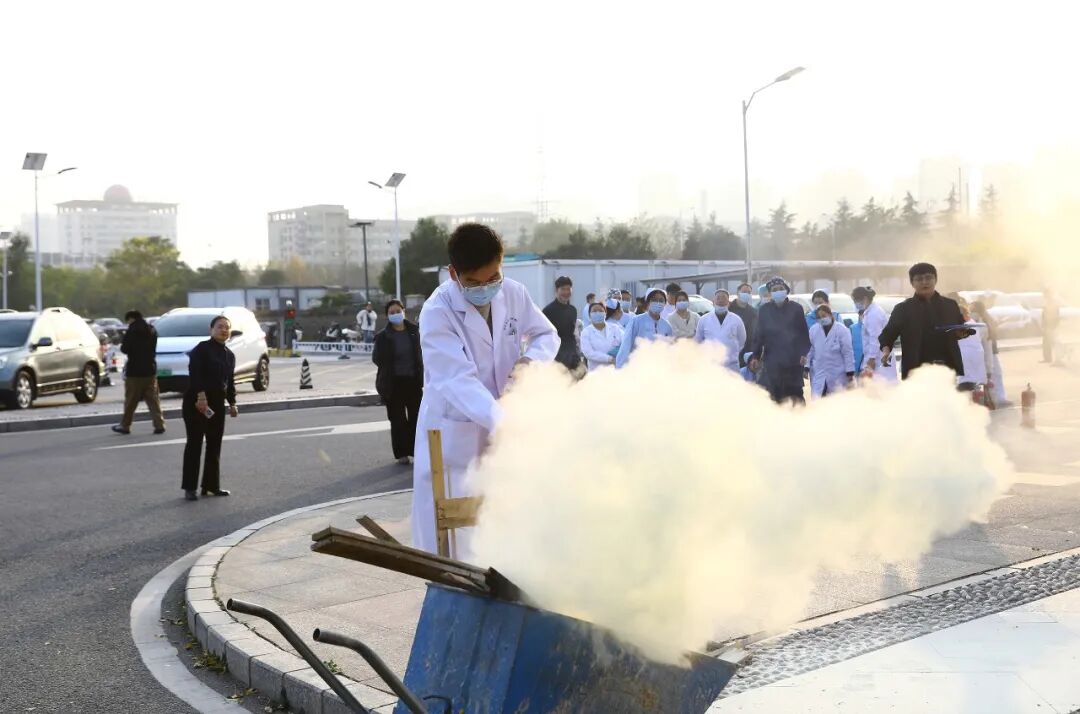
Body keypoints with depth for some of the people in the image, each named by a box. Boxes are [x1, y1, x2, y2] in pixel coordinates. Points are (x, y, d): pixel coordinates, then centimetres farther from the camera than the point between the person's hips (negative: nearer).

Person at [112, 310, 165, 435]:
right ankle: (159, 424, -3)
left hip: (135, 371, -5)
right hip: (150, 369, 5)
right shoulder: (152, 330, 9)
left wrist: (122, 346, 7)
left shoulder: (132, 331, -11)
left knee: (130, 400, 4)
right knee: (153, 399, 4)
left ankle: (125, 426, 13)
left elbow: (125, 349, -12)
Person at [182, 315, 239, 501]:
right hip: (196, 402, -7)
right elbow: (194, 373, -19)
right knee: (194, 443, -4)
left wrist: (232, 403, 16)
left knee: (214, 445, 10)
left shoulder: (230, 355, 15)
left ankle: (211, 485, 18)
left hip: (217, 403, 7)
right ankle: (189, 487, 0)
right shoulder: (202, 349, -8)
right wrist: (200, 395, -29)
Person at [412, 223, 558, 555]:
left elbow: (547, 335, 10)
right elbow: (458, 382, -32)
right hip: (453, 433, -5)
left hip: (501, 423, 5)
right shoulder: (437, 312, -22)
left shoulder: (514, 293, -7)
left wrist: (531, 359, -15)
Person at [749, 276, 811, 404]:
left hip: (794, 359, -1)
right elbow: (759, 335, 6)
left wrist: (804, 353, -4)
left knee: (795, 392, 1)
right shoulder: (764, 310, 5)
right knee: (776, 393, 1)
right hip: (773, 360, 1)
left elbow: (804, 333, 3)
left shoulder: (795, 308, 2)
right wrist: (755, 356, 2)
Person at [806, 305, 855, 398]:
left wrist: (850, 372, -11)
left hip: (837, 375, -2)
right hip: (818, 374, 2)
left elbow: (848, 352, -8)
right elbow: (809, 350, 8)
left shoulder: (842, 330, -7)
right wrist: (806, 367, 1)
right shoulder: (813, 330, 3)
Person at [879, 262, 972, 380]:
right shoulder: (903, 309, 5)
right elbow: (888, 333, 3)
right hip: (916, 370, -3)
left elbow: (962, 328, 20)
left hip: (948, 367, 3)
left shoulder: (950, 305, 12)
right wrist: (886, 349, -17)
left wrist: (962, 333, -4)